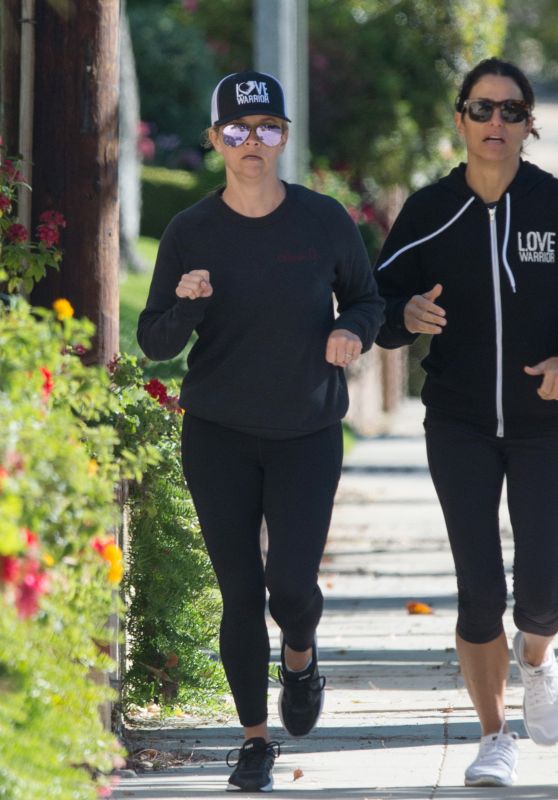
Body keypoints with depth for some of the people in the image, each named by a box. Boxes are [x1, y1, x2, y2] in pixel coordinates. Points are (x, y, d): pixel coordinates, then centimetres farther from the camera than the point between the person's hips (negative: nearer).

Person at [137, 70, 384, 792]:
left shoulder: (324, 220, -3)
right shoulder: (191, 232, -3)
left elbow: (365, 297, 10)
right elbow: (153, 341, 0)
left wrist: (353, 331, -13)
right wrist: (185, 306, -22)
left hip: (307, 433, -1)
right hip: (218, 435, 1)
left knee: (292, 579, -13)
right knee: (240, 590, 0)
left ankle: (300, 657, 24)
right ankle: (255, 738, 16)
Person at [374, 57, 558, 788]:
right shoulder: (430, 213, -3)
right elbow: (378, 305, 2)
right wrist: (409, 316, -20)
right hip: (461, 425, 1)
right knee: (480, 589, -4)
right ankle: (495, 737, 13)